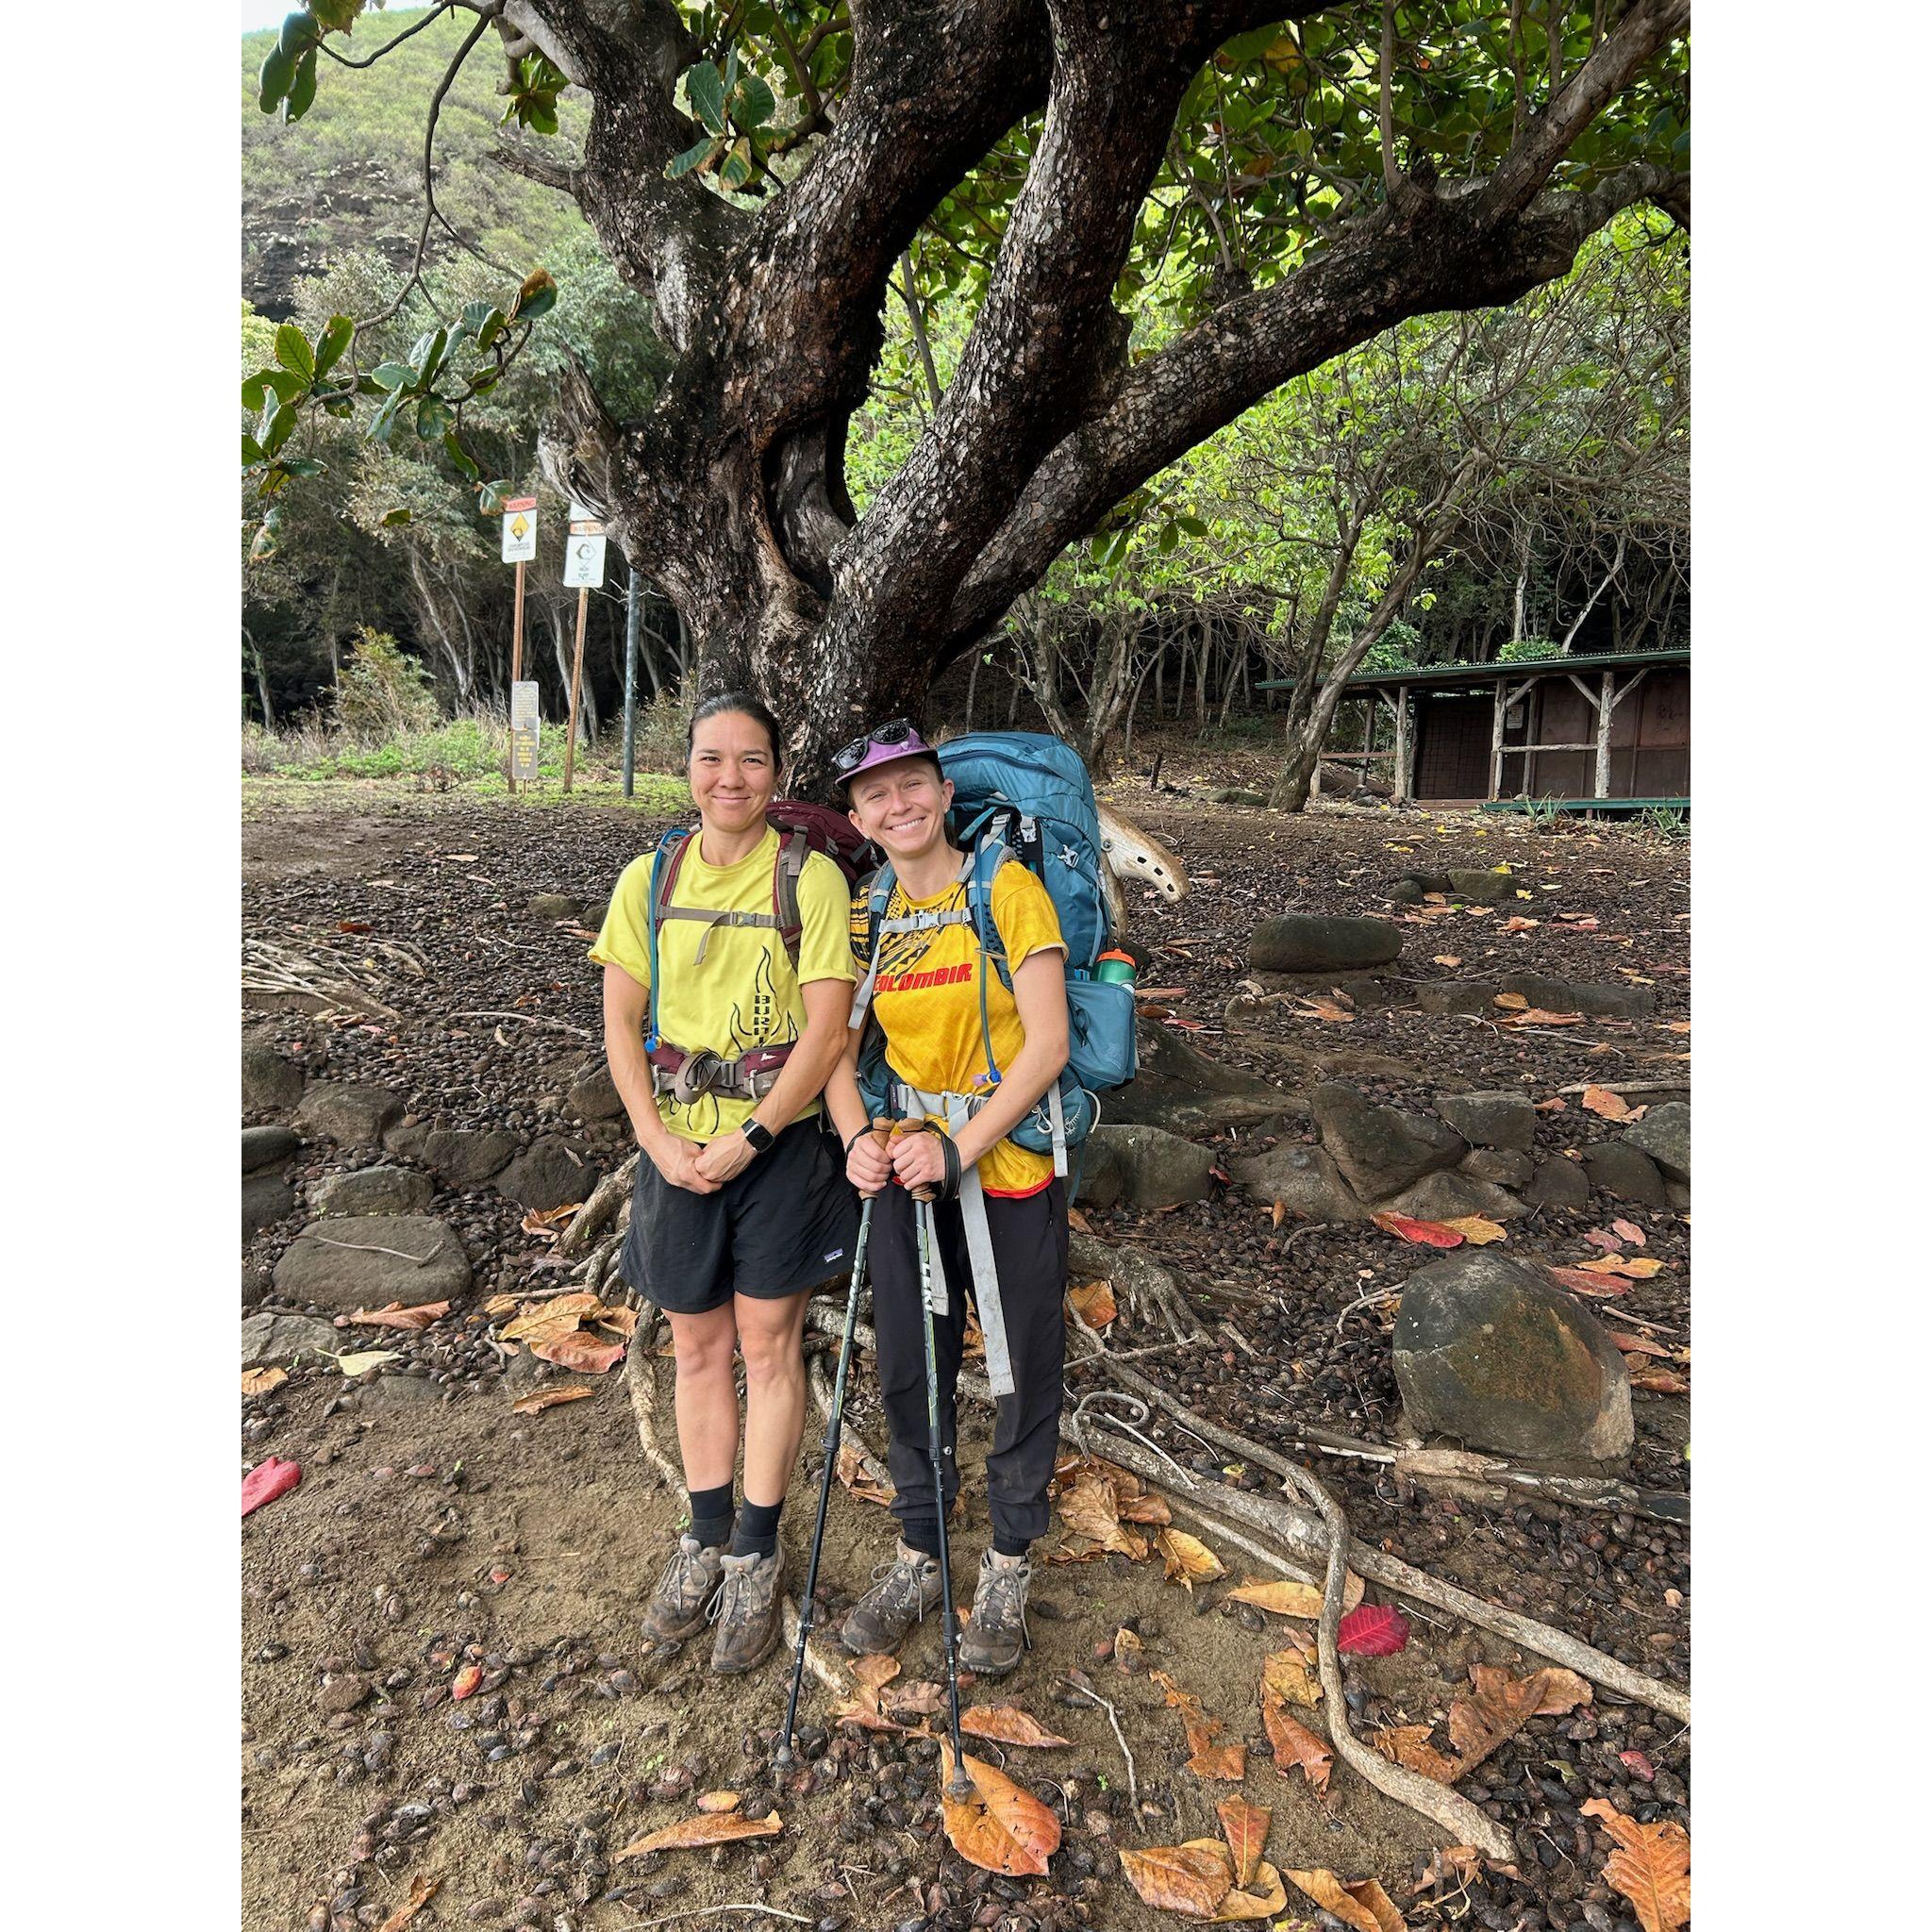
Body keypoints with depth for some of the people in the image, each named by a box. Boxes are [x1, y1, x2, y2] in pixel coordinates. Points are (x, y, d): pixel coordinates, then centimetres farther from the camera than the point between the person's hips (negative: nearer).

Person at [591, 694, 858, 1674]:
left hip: (778, 1145, -3)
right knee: (697, 1347, 15)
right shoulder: (649, 880, 2)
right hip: (679, 1149, 3)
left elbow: (826, 1027, -12)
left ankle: (756, 1558, 26)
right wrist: (658, 1139, -9)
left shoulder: (811, 878, -8)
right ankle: (705, 1539, 35)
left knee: (768, 1345, 8)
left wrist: (749, 1137, -16)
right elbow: (620, 1022, 3)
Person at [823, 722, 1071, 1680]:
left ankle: (1008, 1565, 34)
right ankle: (917, 1555, 38)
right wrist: (857, 1139, -12)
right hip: (906, 1172, 4)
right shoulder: (862, 916, 5)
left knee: (1022, 1375, 10)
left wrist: (959, 1147, -20)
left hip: (1009, 1170, -4)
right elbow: (838, 1047, 6)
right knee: (907, 1374, 15)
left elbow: (1046, 1045, -15)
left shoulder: (1009, 890, -10)